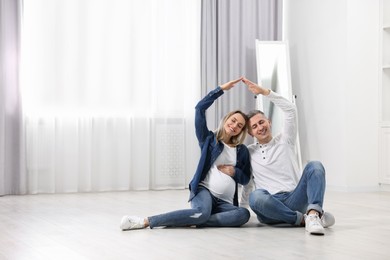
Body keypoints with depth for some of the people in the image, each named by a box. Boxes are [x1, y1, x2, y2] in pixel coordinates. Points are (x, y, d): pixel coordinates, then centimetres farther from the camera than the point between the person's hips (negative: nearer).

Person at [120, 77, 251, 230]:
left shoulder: (242, 151, 19)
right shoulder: (209, 139, 10)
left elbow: (245, 179, 22)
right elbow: (200, 108, -1)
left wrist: (234, 172, 0)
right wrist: (222, 89, -1)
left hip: (225, 203, 4)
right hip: (204, 190, -3)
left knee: (244, 214, -34)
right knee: (202, 212, -41)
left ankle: (191, 221, -34)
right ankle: (146, 221, -34)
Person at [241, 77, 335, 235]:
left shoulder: (285, 141, 15)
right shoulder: (249, 152, 18)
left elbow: (290, 110, 3)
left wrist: (264, 91, -2)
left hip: (294, 200, 1)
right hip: (270, 209, -1)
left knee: (314, 166, -24)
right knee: (255, 196, -38)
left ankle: (313, 214, -46)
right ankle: (303, 219, -28)